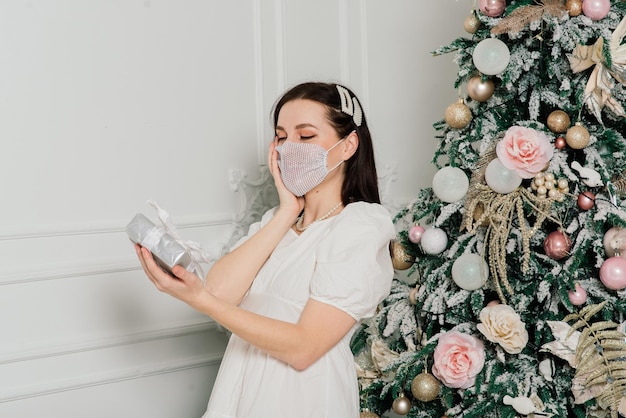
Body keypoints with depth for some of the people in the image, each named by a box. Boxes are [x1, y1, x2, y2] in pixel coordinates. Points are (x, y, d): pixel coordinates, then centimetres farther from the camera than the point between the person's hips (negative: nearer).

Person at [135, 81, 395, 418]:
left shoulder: (361, 227, -12)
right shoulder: (276, 219, 9)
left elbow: (303, 348, -21)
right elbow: (219, 291, -9)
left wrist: (199, 300, -27)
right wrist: (287, 212, -9)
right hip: (242, 390, 6)